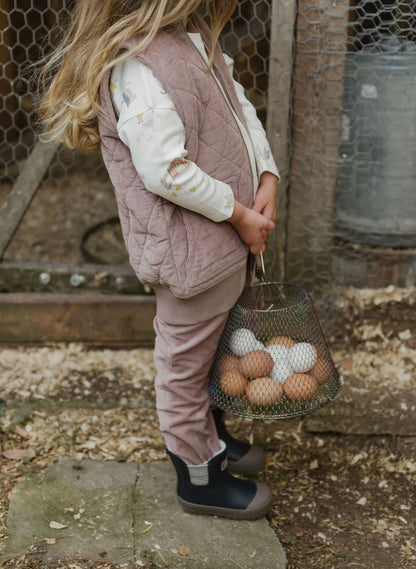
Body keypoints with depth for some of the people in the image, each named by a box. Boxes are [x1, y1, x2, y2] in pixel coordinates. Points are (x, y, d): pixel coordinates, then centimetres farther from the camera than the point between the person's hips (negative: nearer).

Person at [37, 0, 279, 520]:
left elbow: (240, 105, 11)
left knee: (213, 346, 26)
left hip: (227, 240, 10)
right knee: (185, 364, 10)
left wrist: (267, 178, -2)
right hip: (189, 251, -10)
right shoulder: (137, 66, -27)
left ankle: (213, 438, 48)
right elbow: (166, 171, -28)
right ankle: (198, 477, 29)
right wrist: (238, 214, -17)